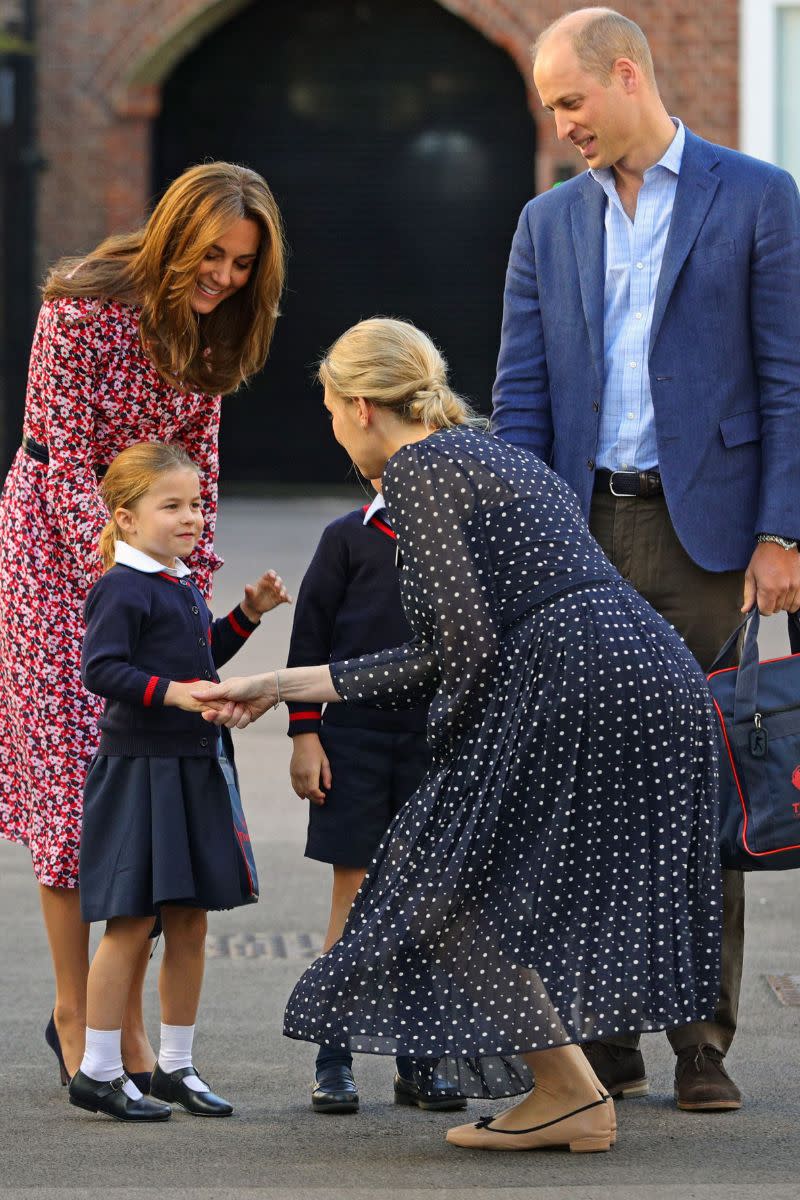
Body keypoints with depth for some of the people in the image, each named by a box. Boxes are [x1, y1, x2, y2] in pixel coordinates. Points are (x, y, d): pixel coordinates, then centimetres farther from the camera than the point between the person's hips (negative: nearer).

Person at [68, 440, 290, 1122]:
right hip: (138, 771, -9)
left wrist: (248, 614, 19)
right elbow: (101, 668, -22)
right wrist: (172, 692, -28)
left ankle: (176, 1065, 19)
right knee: (131, 922, -6)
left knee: (190, 924, 10)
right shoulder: (123, 589, -13)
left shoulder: (183, 587, 15)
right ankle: (98, 1072, 1)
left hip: (194, 771, 9)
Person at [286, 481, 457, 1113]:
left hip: (432, 737, 3)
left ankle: (417, 1062, 12)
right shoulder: (350, 538, 0)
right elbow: (311, 635, 0)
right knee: (354, 897, -1)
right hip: (352, 735, -3)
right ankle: (334, 1061, 6)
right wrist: (304, 734, -5)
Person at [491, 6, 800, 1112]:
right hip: (585, 533, 4)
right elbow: (521, 397, 11)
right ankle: (605, 1036, 7)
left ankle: (703, 1042, 3)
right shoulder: (548, 225, 14)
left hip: (703, 529, -4)